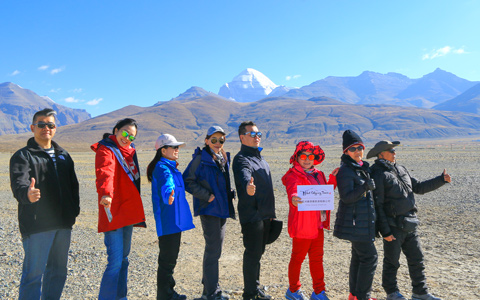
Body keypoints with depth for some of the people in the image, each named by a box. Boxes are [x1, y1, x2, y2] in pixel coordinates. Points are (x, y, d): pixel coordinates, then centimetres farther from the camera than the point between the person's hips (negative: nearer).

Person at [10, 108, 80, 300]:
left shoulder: (64, 155, 16)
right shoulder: (23, 156, -3)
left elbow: (73, 185, 20)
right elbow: (19, 183, -21)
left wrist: (74, 209, 9)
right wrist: (26, 194, -43)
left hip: (63, 224, 6)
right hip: (37, 226, -6)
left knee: (58, 271, 15)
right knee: (34, 273, -3)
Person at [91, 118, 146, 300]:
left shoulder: (129, 151, 15)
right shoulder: (106, 150, -10)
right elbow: (105, 174, -31)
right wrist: (105, 194, -49)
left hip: (128, 212, 9)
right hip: (113, 214, -9)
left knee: (123, 258, 18)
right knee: (116, 262, -11)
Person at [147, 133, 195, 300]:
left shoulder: (171, 167, 16)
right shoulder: (163, 168, -16)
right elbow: (166, 183, -39)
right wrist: (169, 194, -58)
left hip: (175, 220, 10)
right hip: (168, 222, -10)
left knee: (170, 257, 19)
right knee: (167, 259, -1)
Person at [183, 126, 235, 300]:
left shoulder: (224, 159, 13)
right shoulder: (200, 159, -10)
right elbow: (187, 181, -14)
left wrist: (230, 193, 6)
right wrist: (206, 195, -17)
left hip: (222, 208, 8)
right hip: (209, 208, -8)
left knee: (215, 248, 16)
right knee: (213, 250, -5)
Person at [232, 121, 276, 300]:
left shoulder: (260, 158, 17)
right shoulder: (242, 159, -12)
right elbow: (244, 174, -36)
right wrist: (248, 186, -59)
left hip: (265, 215, 9)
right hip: (251, 216, -9)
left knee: (258, 253, 18)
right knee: (252, 254, -2)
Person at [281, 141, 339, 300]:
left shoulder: (318, 174, 12)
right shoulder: (293, 175, -11)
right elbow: (293, 190, -30)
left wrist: (332, 178, 7)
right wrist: (294, 199, -53)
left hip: (318, 224, 7)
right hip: (302, 225, -7)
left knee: (317, 258, 15)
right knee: (298, 257, 7)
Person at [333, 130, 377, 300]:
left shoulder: (362, 168, 14)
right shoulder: (345, 171, -15)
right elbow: (346, 197, -23)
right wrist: (364, 187, -33)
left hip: (363, 221, 9)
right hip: (354, 222, -9)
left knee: (358, 257, 14)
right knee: (369, 257, -8)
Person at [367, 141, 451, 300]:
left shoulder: (401, 169, 12)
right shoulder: (378, 174, -13)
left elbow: (418, 187, 21)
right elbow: (377, 206, -15)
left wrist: (441, 180, 13)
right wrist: (385, 231, -16)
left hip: (410, 225, 8)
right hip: (393, 226, -7)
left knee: (417, 260, 15)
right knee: (392, 262, 7)